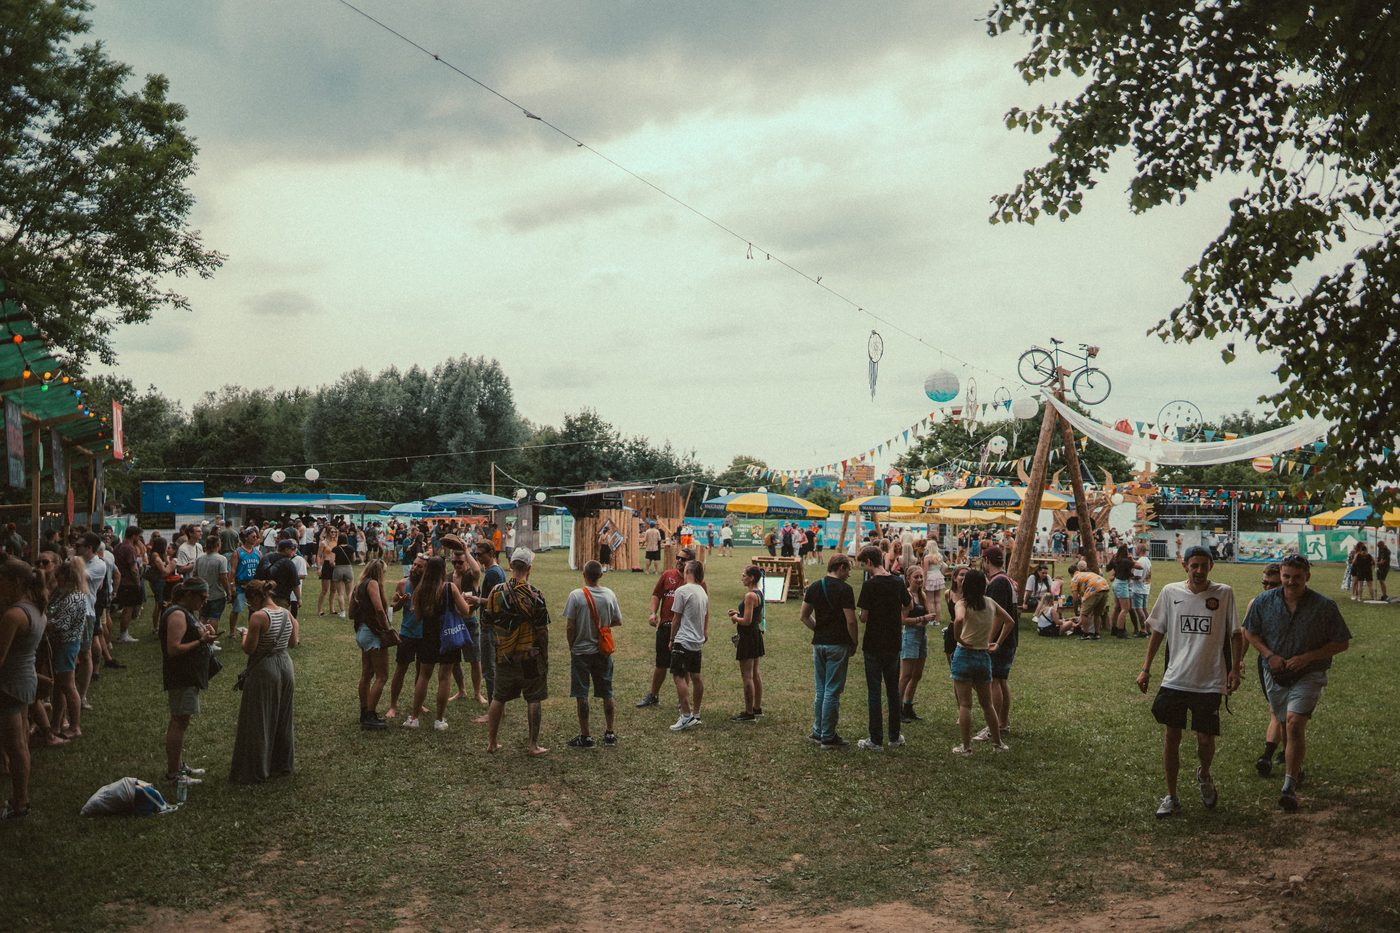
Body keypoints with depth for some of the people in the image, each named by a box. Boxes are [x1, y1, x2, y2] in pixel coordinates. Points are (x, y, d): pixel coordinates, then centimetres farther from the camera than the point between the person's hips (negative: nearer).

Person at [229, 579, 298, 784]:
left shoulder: (258, 617, -19)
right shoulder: (287, 613, 0)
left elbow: (248, 649, -17)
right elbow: (293, 642, 7)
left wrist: (246, 634, 1)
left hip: (264, 670, -7)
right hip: (285, 666, 7)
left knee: (257, 722, 5)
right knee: (282, 718, 20)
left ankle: (254, 771, 13)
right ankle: (283, 763, 32)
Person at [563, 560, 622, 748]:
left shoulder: (576, 595, -14)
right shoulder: (609, 595, -5)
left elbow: (569, 627, -13)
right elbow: (618, 621, 3)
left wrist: (572, 647, 3)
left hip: (581, 651, -3)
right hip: (603, 652, 3)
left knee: (581, 695, 6)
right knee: (606, 693, 14)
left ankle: (585, 736, 10)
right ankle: (609, 733, 21)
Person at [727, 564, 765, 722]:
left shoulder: (750, 596, -20)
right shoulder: (759, 593, 10)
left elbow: (747, 621, -24)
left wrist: (735, 618, -6)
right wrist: (739, 613, 12)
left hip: (747, 637, -10)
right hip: (756, 634, 10)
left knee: (747, 676, -4)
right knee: (755, 674, 16)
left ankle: (749, 713, 0)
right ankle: (757, 709, 25)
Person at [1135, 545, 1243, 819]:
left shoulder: (1224, 594, -3)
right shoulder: (1170, 592, 0)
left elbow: (1235, 634, 4)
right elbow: (1157, 631, 9)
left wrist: (1235, 669, -5)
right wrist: (1146, 668, 7)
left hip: (1210, 682, -1)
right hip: (1174, 680, 1)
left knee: (1205, 739, 0)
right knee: (1171, 737, 4)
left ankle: (1204, 775, 35)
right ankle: (1171, 797, 18)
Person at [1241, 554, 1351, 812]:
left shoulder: (1325, 606, -11)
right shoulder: (1264, 601, -5)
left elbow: (1342, 643, -4)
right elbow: (1250, 632, 8)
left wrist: (1307, 657, -16)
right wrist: (1270, 655, -9)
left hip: (1309, 675, -3)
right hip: (1275, 674, 4)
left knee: (1295, 723, -21)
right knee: (1287, 725, 17)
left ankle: (1290, 786, -17)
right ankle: (1295, 767, 45)